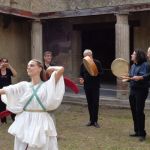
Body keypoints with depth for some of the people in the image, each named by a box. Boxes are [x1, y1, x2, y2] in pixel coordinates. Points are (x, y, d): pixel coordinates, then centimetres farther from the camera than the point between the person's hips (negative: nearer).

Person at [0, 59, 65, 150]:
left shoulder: (47, 85, -1)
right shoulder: (24, 85, 5)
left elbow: (61, 69, -11)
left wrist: (50, 69, 5)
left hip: (42, 122, -2)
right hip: (25, 123, 3)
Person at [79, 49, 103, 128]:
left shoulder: (97, 63, -4)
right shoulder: (83, 64, 7)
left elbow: (101, 72, -5)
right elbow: (81, 74, 12)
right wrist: (81, 79, -9)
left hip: (95, 86, -4)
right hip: (87, 86, 4)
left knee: (95, 103, -4)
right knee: (89, 103, 9)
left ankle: (95, 121, 3)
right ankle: (91, 120, 18)